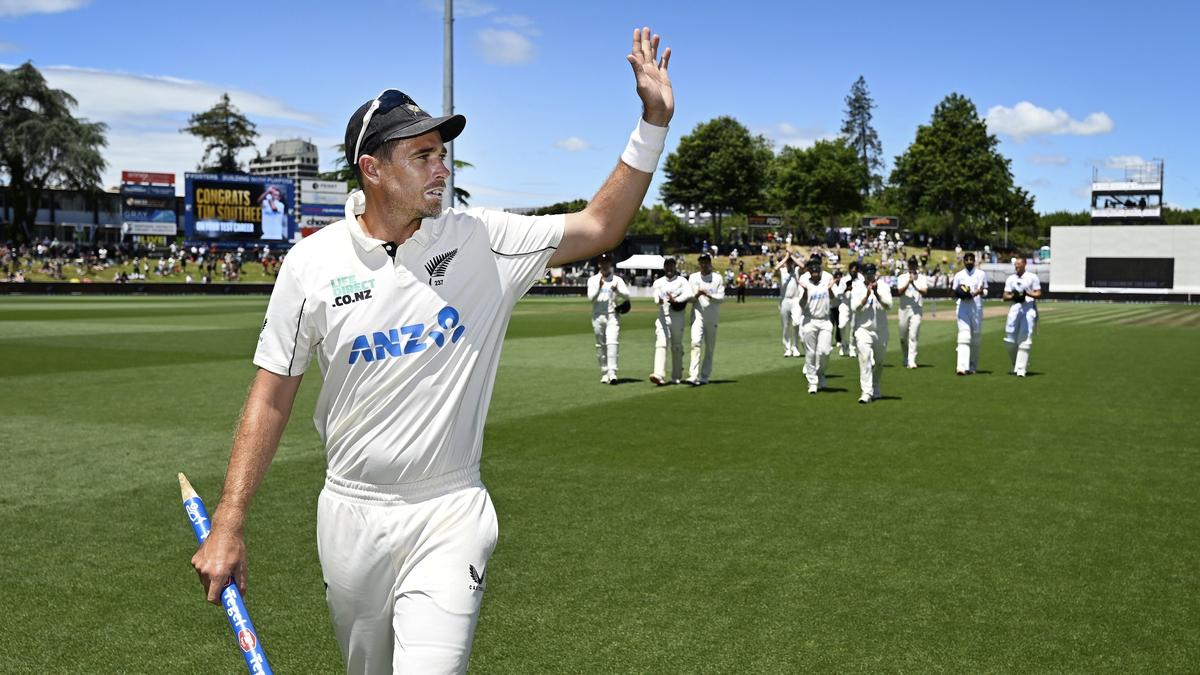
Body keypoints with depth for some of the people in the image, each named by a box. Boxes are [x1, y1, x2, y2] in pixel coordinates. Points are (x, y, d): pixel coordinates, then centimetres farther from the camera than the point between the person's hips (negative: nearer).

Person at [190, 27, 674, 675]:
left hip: (450, 516, -1)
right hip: (350, 516, 1)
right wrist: (228, 525, -6)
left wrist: (653, 122, -11)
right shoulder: (313, 261, -5)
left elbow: (598, 228, -2)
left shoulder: (481, 240, -5)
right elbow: (272, 396, -2)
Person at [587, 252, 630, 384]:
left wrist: (617, 290, -25)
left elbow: (626, 295, -6)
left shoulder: (617, 280, 7)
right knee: (600, 346, 6)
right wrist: (599, 286, -18)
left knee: (612, 343, -15)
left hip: (613, 315, -2)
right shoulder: (593, 280, 9)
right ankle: (604, 374, 15)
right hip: (598, 316, 2)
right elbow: (591, 297, -4)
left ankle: (612, 373, -22)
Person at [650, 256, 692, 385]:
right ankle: (659, 375, -24)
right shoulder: (658, 282, 12)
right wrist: (659, 301, -28)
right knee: (660, 345, -13)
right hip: (662, 317, 1)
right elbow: (656, 297, -4)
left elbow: (689, 294, -13)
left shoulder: (682, 281, 5)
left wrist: (676, 300, -26)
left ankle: (676, 377, 15)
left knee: (677, 347, 5)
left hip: (677, 317, -1)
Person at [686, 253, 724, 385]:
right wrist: (696, 295, -12)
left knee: (710, 348, 5)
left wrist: (709, 295, -18)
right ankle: (693, 376, -24)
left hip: (712, 317, 1)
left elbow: (722, 297, -2)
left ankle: (704, 377, 13)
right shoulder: (693, 278, 10)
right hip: (697, 315, -1)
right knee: (696, 343, -17)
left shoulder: (717, 278, 5)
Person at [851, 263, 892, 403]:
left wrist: (877, 294, -25)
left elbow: (888, 305, -13)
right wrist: (867, 295, -23)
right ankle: (866, 393, -19)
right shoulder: (857, 288, -1)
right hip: (863, 330, -2)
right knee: (865, 360, -16)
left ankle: (875, 390, 33)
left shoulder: (883, 287, 1)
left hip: (881, 330, 2)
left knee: (879, 361, 14)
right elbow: (855, 307, -13)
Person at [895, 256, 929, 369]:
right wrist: (909, 282, -18)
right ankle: (905, 359, 25)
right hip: (904, 308, 2)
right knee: (903, 335, 7)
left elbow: (925, 291, -7)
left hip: (917, 309, -1)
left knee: (913, 335, -10)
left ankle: (911, 360, -11)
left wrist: (914, 285, -19)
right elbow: (900, 291, -7)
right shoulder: (902, 277, 9)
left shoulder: (922, 278, 8)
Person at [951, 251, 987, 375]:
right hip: (963, 307, -1)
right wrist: (952, 289, -12)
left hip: (977, 307, 1)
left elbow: (985, 291, 6)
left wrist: (980, 291, -17)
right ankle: (962, 367, -22)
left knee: (976, 338, 5)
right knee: (964, 336, -13)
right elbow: (955, 293, 11)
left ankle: (972, 367, 16)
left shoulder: (981, 274, 7)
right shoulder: (958, 275, 9)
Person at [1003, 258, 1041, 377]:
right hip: (1014, 308, 4)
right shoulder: (1010, 279, 14)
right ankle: (1016, 364, 23)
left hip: (1029, 309, -3)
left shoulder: (1033, 277, 4)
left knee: (1025, 339, -9)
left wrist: (1027, 294, -17)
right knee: (1009, 340, 1)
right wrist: (1013, 296, -9)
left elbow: (1038, 294, 1)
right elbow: (1005, 296, 12)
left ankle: (1021, 369, -8)